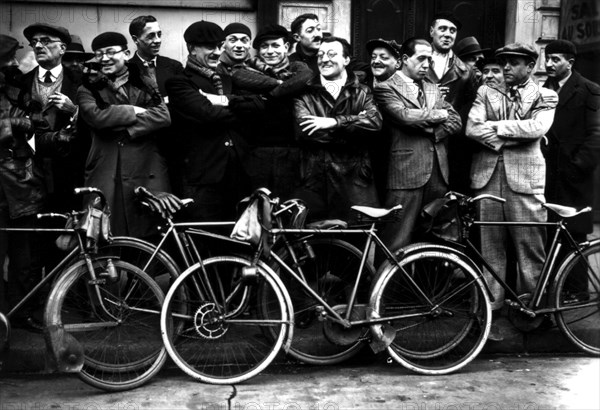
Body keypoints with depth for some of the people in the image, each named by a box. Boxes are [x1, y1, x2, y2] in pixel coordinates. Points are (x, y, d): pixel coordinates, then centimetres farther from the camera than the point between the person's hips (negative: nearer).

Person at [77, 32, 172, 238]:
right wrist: (134, 111, -5)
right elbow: (96, 116, -10)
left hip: (147, 176, 0)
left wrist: (125, 129, -12)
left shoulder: (145, 83, 13)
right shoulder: (88, 90, 12)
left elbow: (163, 116, -5)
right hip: (106, 178, 0)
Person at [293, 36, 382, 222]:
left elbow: (375, 121, -8)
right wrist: (354, 125, -9)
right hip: (315, 178, 0)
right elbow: (304, 130, -10)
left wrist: (334, 122, -17)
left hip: (354, 178, 1)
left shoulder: (361, 93, 11)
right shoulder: (305, 94, 8)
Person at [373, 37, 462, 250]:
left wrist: (431, 131, -7)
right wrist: (438, 114, -1)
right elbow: (405, 116, -17)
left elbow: (455, 120, 11)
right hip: (406, 171, -6)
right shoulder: (386, 87, -1)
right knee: (398, 243, -5)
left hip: (438, 171, 6)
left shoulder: (431, 88, 20)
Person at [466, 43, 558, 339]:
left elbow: (537, 128, -10)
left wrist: (495, 126, -6)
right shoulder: (486, 92, 15)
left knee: (530, 249, -1)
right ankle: (490, 312, 11)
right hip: (488, 175, 2)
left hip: (524, 178, -2)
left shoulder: (545, 97, 10)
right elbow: (472, 129, -1)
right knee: (490, 248, 4)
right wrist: (515, 136, -8)